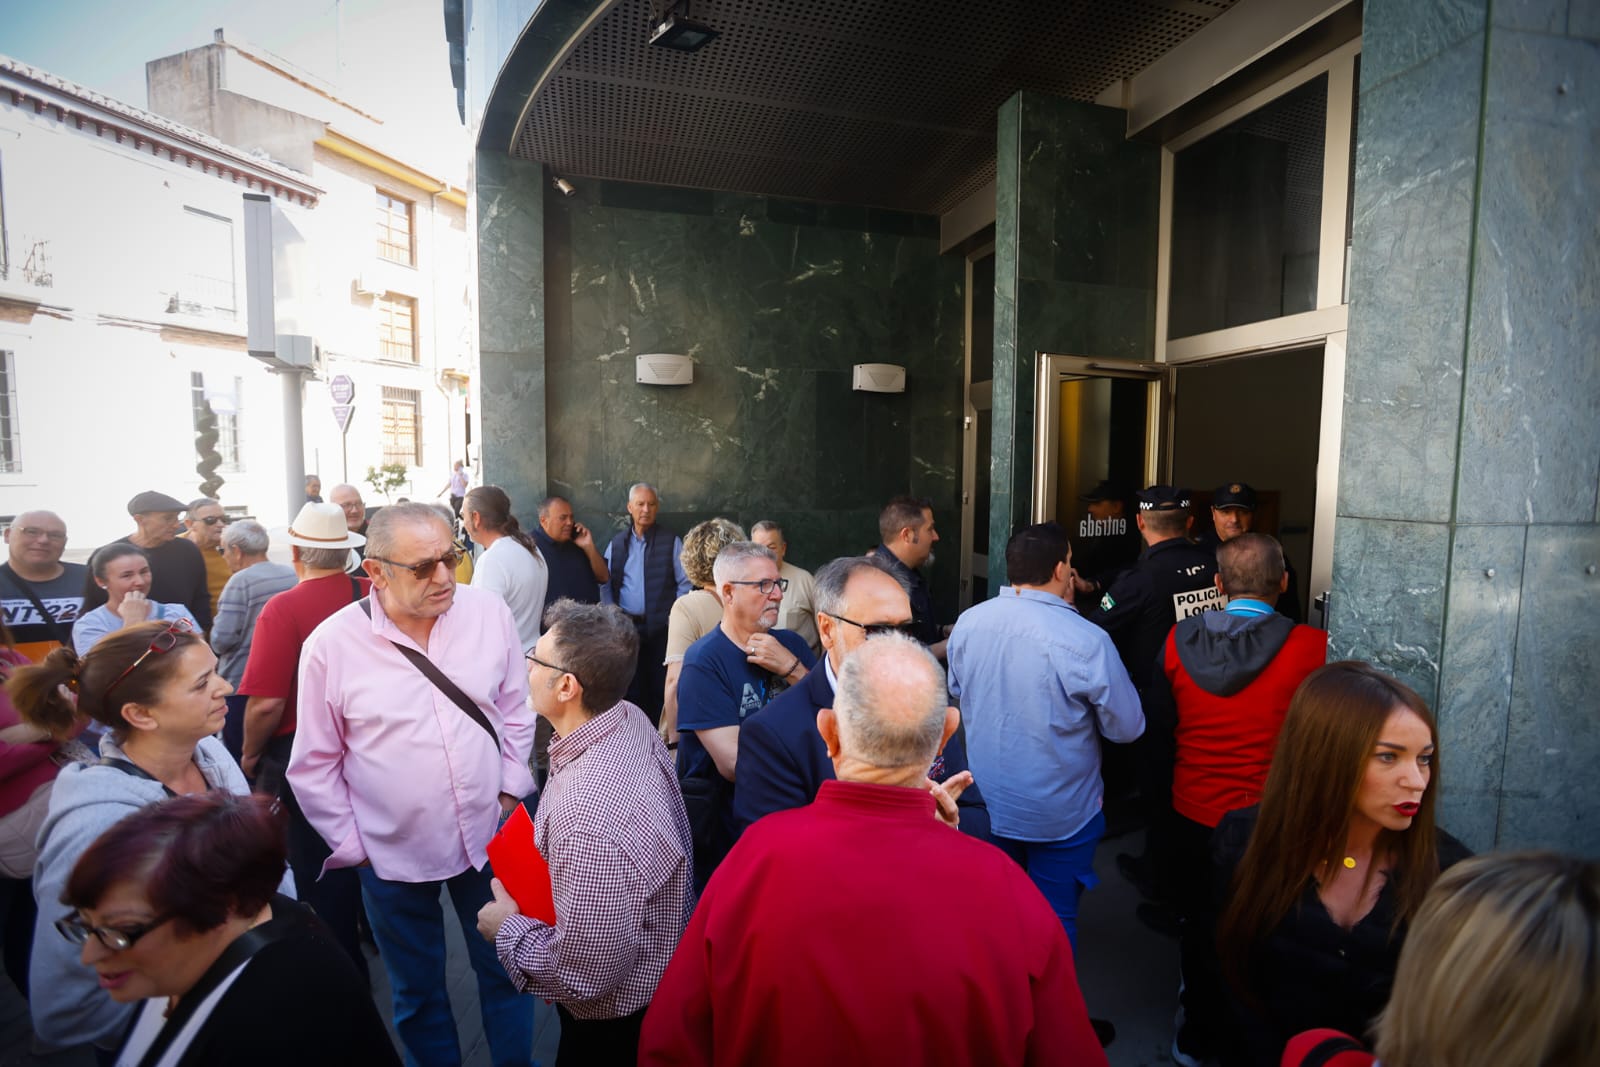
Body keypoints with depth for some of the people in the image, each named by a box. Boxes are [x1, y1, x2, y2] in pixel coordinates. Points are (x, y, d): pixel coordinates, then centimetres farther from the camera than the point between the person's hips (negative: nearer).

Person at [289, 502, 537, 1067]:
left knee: (505, 969, 21)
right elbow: (315, 764, -3)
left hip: (490, 836, 1)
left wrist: (511, 788, 0)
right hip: (394, 854, -1)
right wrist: (349, 845, -2)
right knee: (417, 991, 22)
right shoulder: (332, 644, -14)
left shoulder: (489, 612, -11)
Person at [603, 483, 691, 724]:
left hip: (661, 628, -2)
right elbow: (605, 584, 10)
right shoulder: (617, 543, 8)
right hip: (626, 627, 3)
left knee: (660, 686, 2)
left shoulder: (671, 541, 0)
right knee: (631, 688, 11)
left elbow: (685, 583, 0)